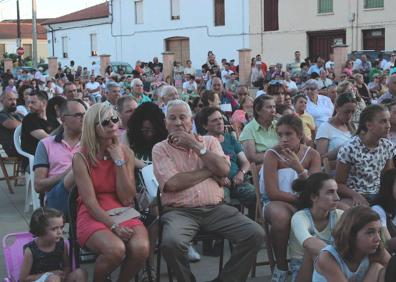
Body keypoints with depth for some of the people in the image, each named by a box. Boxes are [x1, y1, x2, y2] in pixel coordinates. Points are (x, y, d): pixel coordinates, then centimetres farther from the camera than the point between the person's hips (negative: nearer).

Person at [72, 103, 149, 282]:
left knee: (141, 248, -28)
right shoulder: (81, 158, -6)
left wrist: (119, 161, -9)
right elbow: (90, 202, -11)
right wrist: (114, 225, -23)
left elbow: (127, 199, -3)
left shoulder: (126, 153, 4)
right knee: (116, 249, -33)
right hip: (93, 216, -3)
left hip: (123, 213, 3)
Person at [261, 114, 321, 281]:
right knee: (281, 216, -39)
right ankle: (281, 266, -14)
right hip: (276, 202, -3)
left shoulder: (312, 155, 0)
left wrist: (300, 169, -24)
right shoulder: (272, 155, -10)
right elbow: (273, 193, -16)